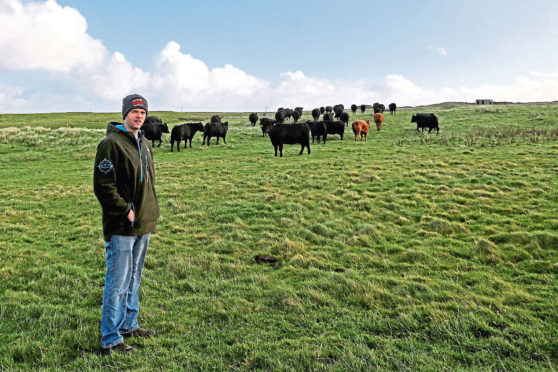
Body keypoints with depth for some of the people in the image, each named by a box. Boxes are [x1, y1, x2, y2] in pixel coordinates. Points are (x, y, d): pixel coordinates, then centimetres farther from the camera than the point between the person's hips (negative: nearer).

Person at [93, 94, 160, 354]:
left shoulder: (144, 144, 13)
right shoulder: (112, 144, -14)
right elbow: (103, 186, -19)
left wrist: (150, 213, 13)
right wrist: (126, 211, -18)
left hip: (143, 225, 9)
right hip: (121, 228, -8)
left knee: (133, 280, 20)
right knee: (118, 284, -1)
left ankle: (128, 325, 35)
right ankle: (110, 340, 10)